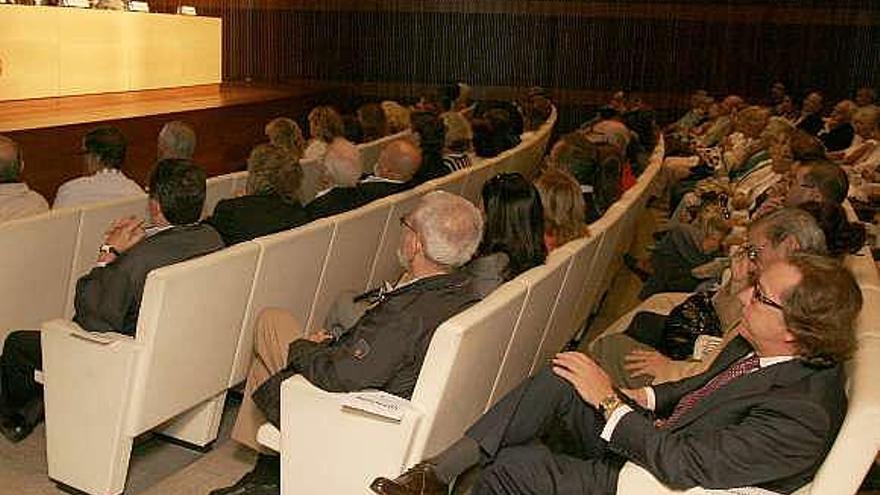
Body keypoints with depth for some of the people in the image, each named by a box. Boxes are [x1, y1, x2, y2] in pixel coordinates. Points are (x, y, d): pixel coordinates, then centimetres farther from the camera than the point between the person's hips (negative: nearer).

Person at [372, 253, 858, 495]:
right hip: (652, 435, 9)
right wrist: (647, 397, 0)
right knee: (557, 379, -13)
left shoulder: (804, 416, -29)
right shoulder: (758, 346, -3)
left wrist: (611, 401, -21)